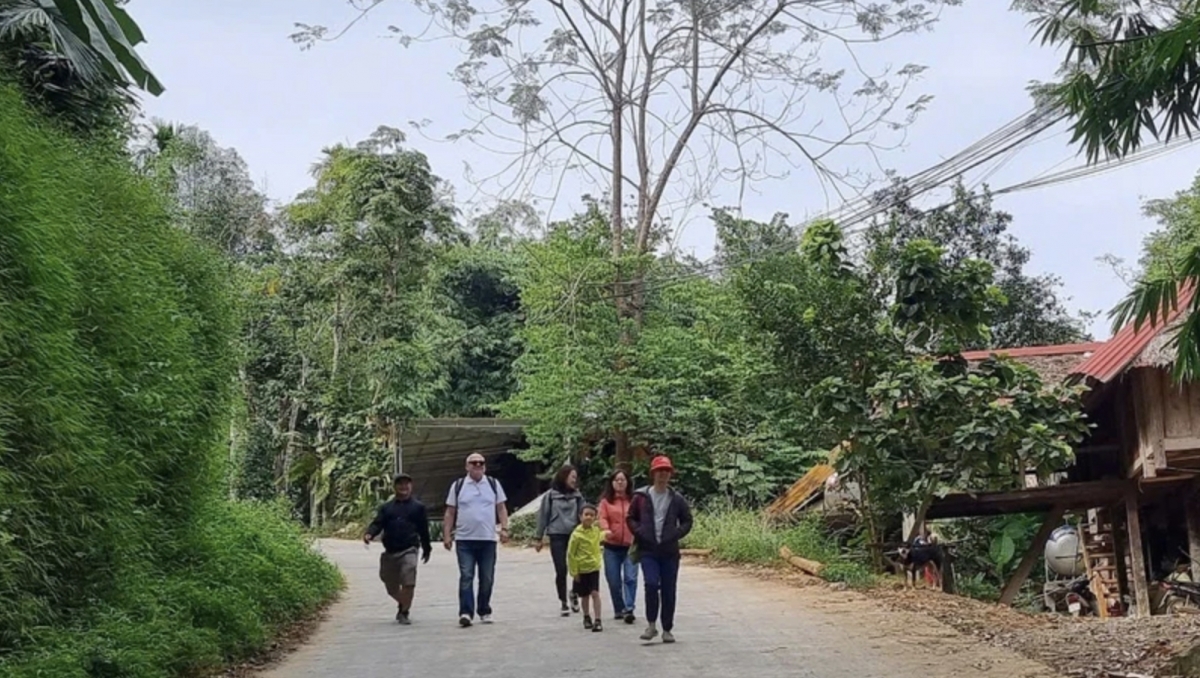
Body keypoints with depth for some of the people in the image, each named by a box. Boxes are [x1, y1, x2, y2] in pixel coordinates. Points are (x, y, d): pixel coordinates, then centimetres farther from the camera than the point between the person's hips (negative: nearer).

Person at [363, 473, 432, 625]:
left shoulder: (418, 507, 7)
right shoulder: (386, 508, 12)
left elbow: (424, 529, 12)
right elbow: (377, 524, 0)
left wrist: (426, 549, 16)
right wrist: (369, 534, -21)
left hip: (408, 550, -3)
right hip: (389, 552, 3)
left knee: (409, 582, -19)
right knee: (391, 586, 12)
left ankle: (404, 613, -4)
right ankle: (403, 604, 40)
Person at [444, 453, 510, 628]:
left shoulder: (494, 484, 8)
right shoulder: (458, 486, 5)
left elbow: (501, 508, 9)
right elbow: (450, 513, 7)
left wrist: (504, 528, -3)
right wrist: (446, 535, 1)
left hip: (488, 539, 2)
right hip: (464, 540, -1)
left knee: (487, 578, 7)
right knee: (466, 577, -8)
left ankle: (484, 611, 20)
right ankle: (466, 613, -9)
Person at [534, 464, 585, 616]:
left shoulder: (577, 496, 9)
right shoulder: (551, 495, 1)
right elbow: (543, 516, 4)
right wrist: (539, 537, 5)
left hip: (575, 535, 2)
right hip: (557, 536, -2)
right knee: (561, 570, -1)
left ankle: (574, 593, 24)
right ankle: (563, 602, 14)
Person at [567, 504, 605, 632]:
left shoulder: (596, 530, -1)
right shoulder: (576, 534, -16)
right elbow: (570, 554, -10)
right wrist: (574, 572, -8)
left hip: (594, 567, 2)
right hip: (581, 569, -2)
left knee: (595, 593, -10)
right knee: (585, 595, 11)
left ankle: (598, 620, -9)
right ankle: (587, 618, 32)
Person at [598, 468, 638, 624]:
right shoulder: (606, 501, 5)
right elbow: (603, 518, -6)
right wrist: (606, 529, -26)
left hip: (631, 545, -1)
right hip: (612, 546, 1)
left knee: (630, 578, -11)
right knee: (613, 581, 7)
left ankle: (629, 609, -11)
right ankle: (619, 610, 21)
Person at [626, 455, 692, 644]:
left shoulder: (677, 499, 4)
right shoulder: (641, 496, 2)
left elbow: (687, 521, 11)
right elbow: (631, 518, 10)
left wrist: (676, 534, -5)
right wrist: (639, 532, -6)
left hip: (669, 551, 1)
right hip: (648, 550, -1)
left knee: (668, 591, 5)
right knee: (651, 584, -16)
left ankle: (667, 630, 16)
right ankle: (651, 625, 0)